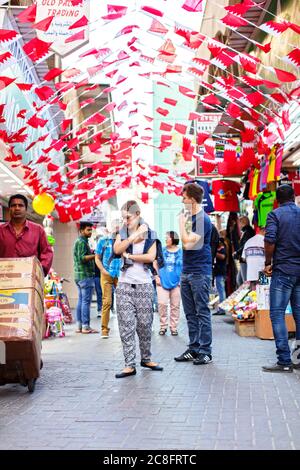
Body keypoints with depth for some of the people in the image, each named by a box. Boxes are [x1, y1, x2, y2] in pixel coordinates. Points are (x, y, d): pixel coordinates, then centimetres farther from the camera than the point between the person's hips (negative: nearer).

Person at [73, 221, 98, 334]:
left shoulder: (79, 241, 20)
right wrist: (95, 255, -20)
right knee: (86, 301, -8)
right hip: (86, 275, -11)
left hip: (79, 275, 11)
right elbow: (82, 258, -22)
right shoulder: (82, 242, -12)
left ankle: (79, 326, 13)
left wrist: (91, 253, 16)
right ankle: (86, 326, -7)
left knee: (81, 300, 11)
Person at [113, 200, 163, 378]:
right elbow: (117, 249, -12)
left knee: (145, 324, 6)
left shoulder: (150, 234, 4)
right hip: (125, 284, 1)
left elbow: (151, 257, -10)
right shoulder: (122, 233, 9)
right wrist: (135, 236, -16)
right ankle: (130, 365, -2)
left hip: (144, 284, -1)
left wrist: (128, 255, -6)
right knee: (126, 325, -4)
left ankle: (146, 358, 22)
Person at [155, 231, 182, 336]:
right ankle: (163, 326, 5)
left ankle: (173, 327, 15)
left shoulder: (181, 252, 2)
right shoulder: (161, 251, 5)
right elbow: (155, 264, 12)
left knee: (175, 306, 4)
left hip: (176, 283, 0)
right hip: (162, 282, 0)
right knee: (162, 303, -9)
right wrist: (156, 276, 2)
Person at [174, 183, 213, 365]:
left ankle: (205, 352, 1)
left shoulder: (203, 219, -13)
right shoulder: (190, 217, 15)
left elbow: (188, 243, -20)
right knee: (191, 314, 11)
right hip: (187, 272, 9)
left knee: (202, 313, -4)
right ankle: (193, 349, 18)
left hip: (200, 273, -9)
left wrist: (182, 223, -11)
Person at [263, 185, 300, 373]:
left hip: (283, 270, -5)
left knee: (277, 314, -3)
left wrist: (268, 263, -4)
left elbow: (270, 241, -17)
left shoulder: (275, 215, -5)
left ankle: (284, 361, -7)